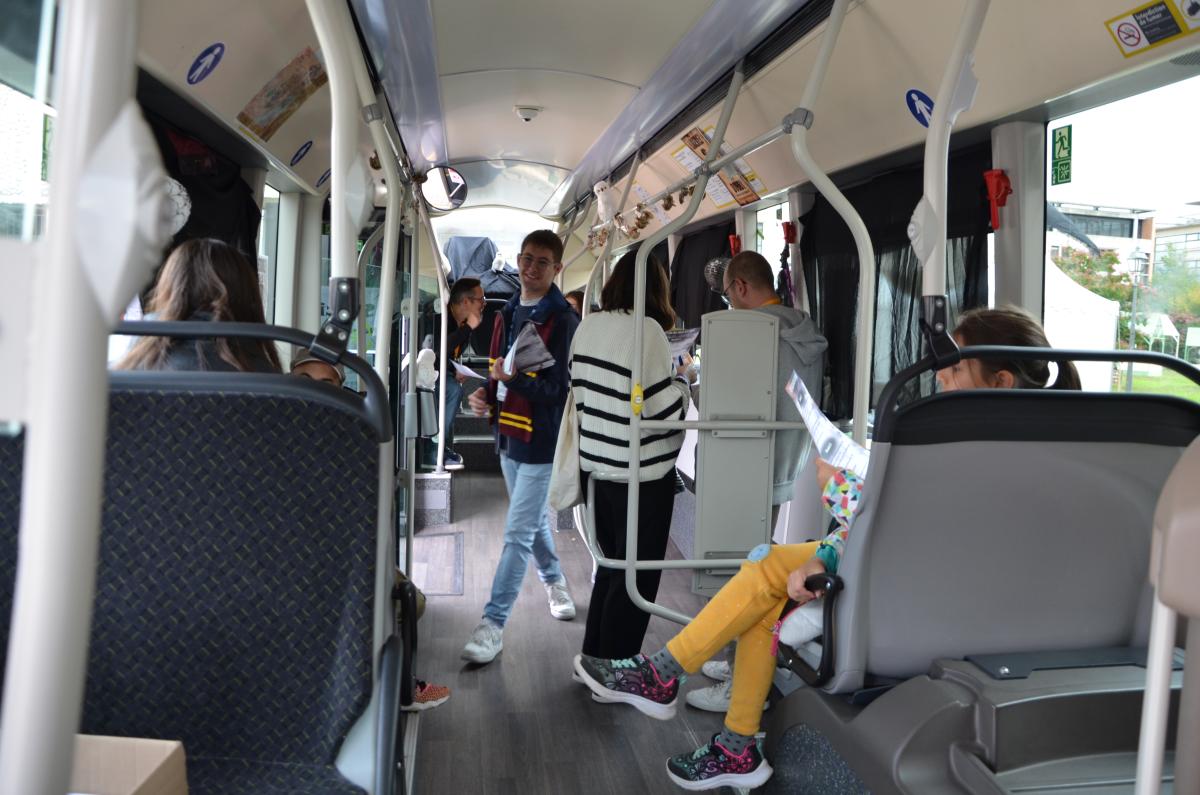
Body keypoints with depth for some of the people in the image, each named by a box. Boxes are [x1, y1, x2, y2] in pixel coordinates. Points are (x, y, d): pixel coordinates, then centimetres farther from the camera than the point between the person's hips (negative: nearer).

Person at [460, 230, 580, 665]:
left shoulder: (562, 320, -14)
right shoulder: (507, 314, 10)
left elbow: (561, 387, -19)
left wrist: (513, 378, -33)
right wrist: (486, 394, -1)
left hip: (542, 440, -8)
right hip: (510, 433, 8)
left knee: (518, 532, -6)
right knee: (534, 521, 22)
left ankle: (494, 623, 1)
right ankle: (555, 581, 43)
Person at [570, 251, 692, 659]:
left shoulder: (588, 324, 5)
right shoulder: (647, 330, -16)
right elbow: (662, 408, -19)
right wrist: (682, 381, 1)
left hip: (598, 464, 7)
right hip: (641, 472, -7)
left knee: (611, 564, 21)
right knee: (636, 576, 7)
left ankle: (594, 657, 32)